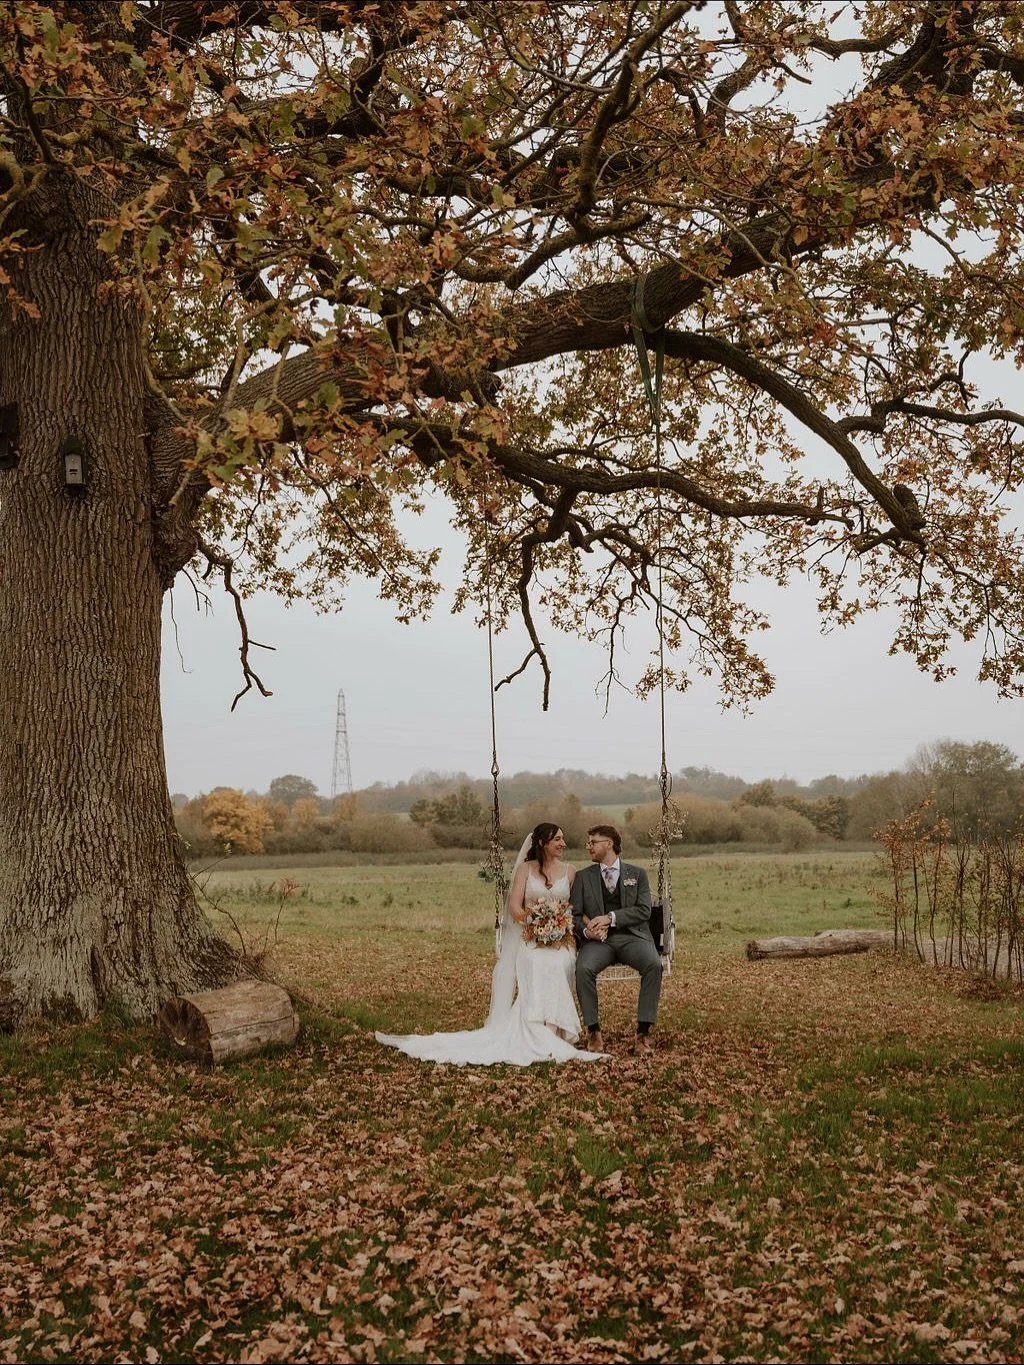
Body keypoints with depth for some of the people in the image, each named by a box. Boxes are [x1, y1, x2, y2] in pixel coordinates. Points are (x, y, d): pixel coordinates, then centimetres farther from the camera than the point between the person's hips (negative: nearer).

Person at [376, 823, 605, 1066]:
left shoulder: (569, 872, 13)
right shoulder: (525, 868, 10)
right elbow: (514, 907, 2)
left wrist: (567, 931, -10)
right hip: (530, 938, 0)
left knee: (556, 965, -34)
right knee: (537, 964, -33)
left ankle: (551, 1034, -32)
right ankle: (543, 1042, -32)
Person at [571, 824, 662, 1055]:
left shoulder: (637, 874, 14)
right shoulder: (583, 877, 17)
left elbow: (644, 911, 1)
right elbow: (575, 914, 10)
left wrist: (610, 917, -12)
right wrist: (586, 930, -13)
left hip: (632, 936, 0)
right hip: (597, 940, 1)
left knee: (654, 964, -32)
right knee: (583, 968, -32)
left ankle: (643, 1031, -27)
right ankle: (593, 1031, -20)